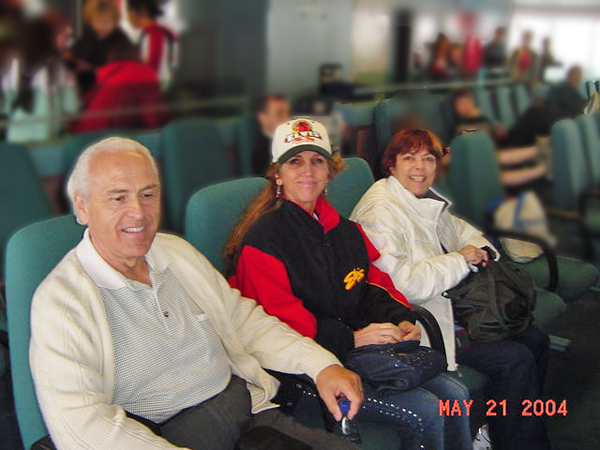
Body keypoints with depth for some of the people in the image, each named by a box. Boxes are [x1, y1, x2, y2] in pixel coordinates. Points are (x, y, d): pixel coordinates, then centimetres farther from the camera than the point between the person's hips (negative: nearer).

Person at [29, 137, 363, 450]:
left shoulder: (178, 252, 12)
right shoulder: (59, 300, -9)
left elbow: (246, 323, 18)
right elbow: (79, 423, -20)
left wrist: (321, 364, 4)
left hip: (254, 411, 6)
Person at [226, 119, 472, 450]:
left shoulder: (344, 229, 16)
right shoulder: (261, 241, -9)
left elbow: (374, 284, 18)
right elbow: (277, 320, -16)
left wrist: (400, 320, -4)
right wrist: (351, 339, -23)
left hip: (363, 347, 8)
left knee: (455, 396, -5)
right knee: (425, 413, -17)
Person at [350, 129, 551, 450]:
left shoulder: (426, 200, 11)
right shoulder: (380, 211, -18)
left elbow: (456, 228, 30)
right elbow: (401, 283, -28)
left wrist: (478, 247, 6)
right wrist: (460, 260, -19)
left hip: (446, 305, 10)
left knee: (534, 339, 8)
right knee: (516, 361, -16)